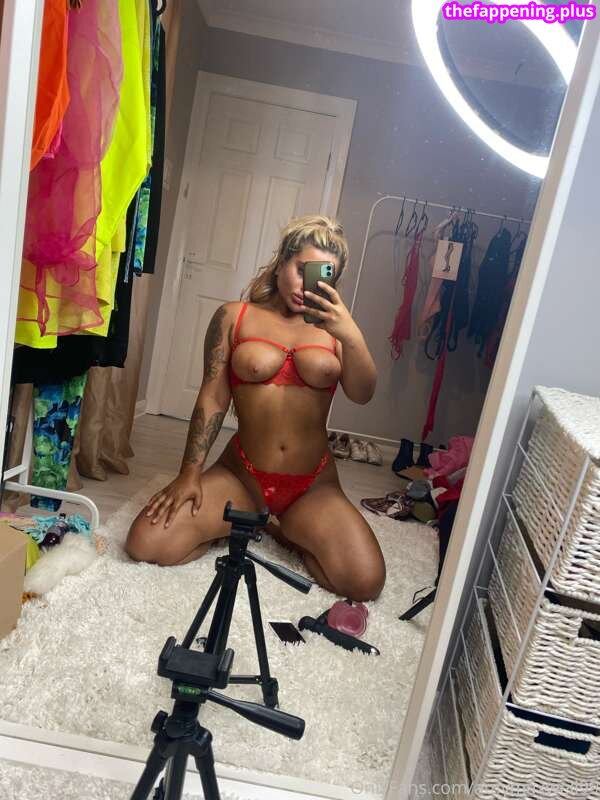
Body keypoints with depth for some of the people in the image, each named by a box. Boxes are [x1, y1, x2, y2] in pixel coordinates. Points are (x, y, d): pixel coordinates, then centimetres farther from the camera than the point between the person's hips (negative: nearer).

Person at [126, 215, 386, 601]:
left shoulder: (331, 325, 4)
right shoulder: (235, 317, 2)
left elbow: (362, 394, -10)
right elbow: (212, 400, -1)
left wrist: (352, 337, -27)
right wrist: (190, 473, -7)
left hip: (313, 485, 1)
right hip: (241, 474, 0)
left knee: (366, 581, -18)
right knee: (145, 543, -16)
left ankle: (284, 529, 10)